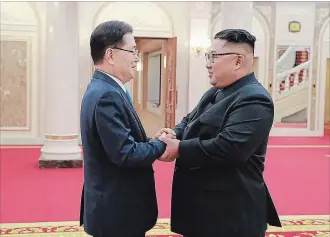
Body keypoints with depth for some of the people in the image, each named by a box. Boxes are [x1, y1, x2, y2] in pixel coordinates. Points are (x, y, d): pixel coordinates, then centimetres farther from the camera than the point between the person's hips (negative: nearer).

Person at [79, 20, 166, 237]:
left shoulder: (101, 89, 7)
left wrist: (152, 141, -3)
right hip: (118, 209, -9)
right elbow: (125, 154, -27)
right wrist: (161, 145, -12)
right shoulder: (108, 95, -23)